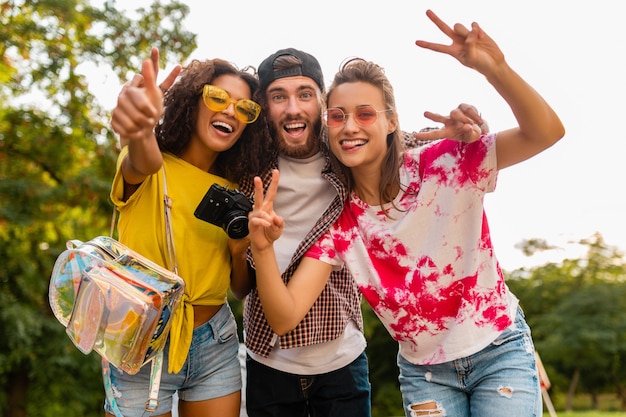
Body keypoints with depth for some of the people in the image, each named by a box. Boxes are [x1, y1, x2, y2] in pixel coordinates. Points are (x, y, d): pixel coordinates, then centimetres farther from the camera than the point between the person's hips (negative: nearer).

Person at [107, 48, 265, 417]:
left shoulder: (235, 190, 5)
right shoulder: (153, 171, -8)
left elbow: (241, 288, 8)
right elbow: (144, 163, -35)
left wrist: (240, 250, -14)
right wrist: (140, 131, -58)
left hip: (216, 345, 4)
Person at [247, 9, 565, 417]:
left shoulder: (444, 164, -16)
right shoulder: (339, 222, -8)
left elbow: (547, 133, -27)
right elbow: (285, 315, -16)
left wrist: (494, 67, -43)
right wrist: (264, 247, -34)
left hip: (499, 352, -2)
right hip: (423, 371, 3)